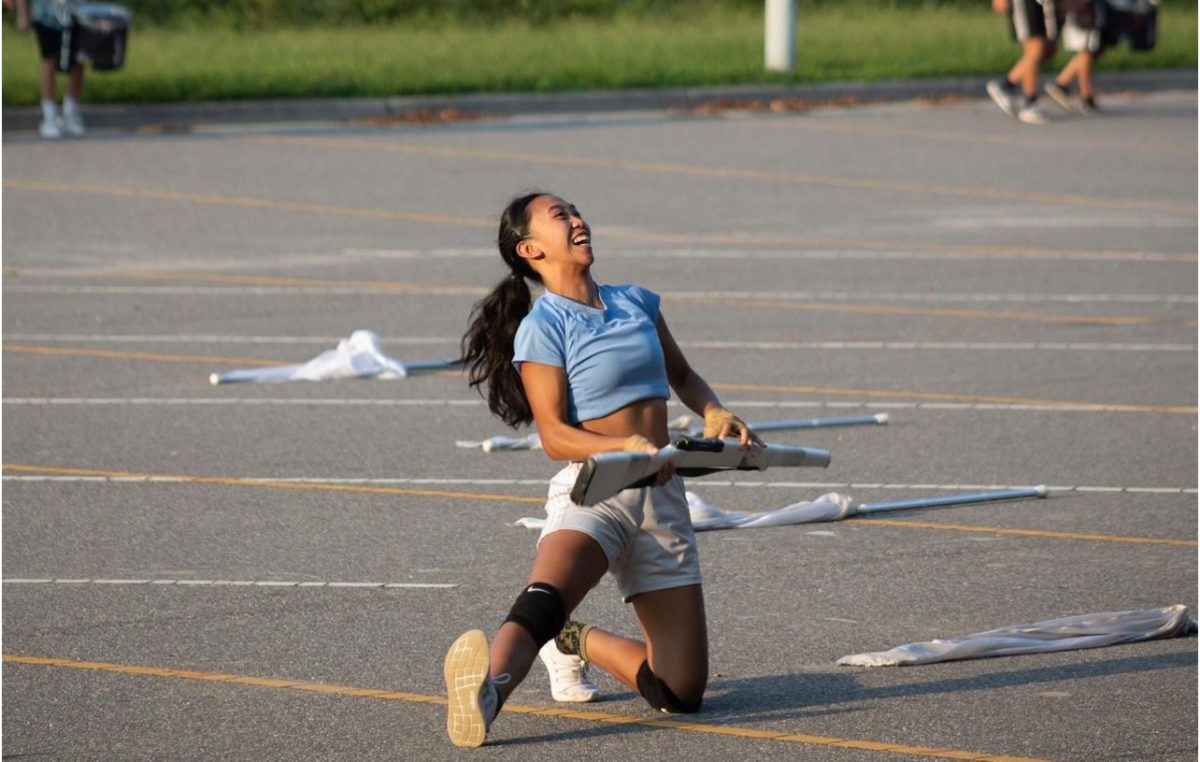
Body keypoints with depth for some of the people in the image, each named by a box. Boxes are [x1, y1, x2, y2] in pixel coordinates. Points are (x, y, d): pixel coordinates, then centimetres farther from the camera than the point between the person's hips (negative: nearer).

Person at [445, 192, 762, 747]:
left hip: (661, 497, 6)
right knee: (544, 598, -39)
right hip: (592, 493, -6)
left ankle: (579, 643, 28)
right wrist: (628, 446, -29)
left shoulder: (637, 303, 12)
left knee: (681, 692, 4)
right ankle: (487, 690, -63)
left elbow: (682, 377, 26)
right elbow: (554, 436, -13)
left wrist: (715, 414, 5)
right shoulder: (540, 329, -6)